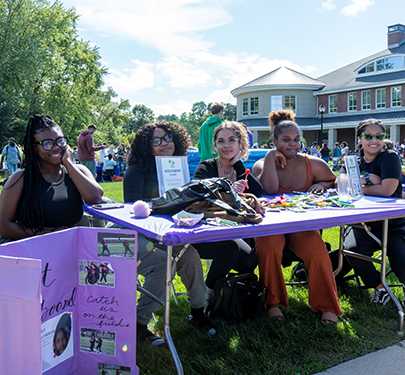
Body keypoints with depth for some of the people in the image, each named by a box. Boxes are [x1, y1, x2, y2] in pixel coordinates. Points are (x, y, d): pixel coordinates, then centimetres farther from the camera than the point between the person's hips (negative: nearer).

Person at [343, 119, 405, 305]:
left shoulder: (390, 157, -7)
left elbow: (387, 190, -20)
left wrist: (361, 187, -7)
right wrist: (367, 178, -18)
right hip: (366, 222, 4)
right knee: (353, 251, -24)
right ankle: (379, 287, 5)